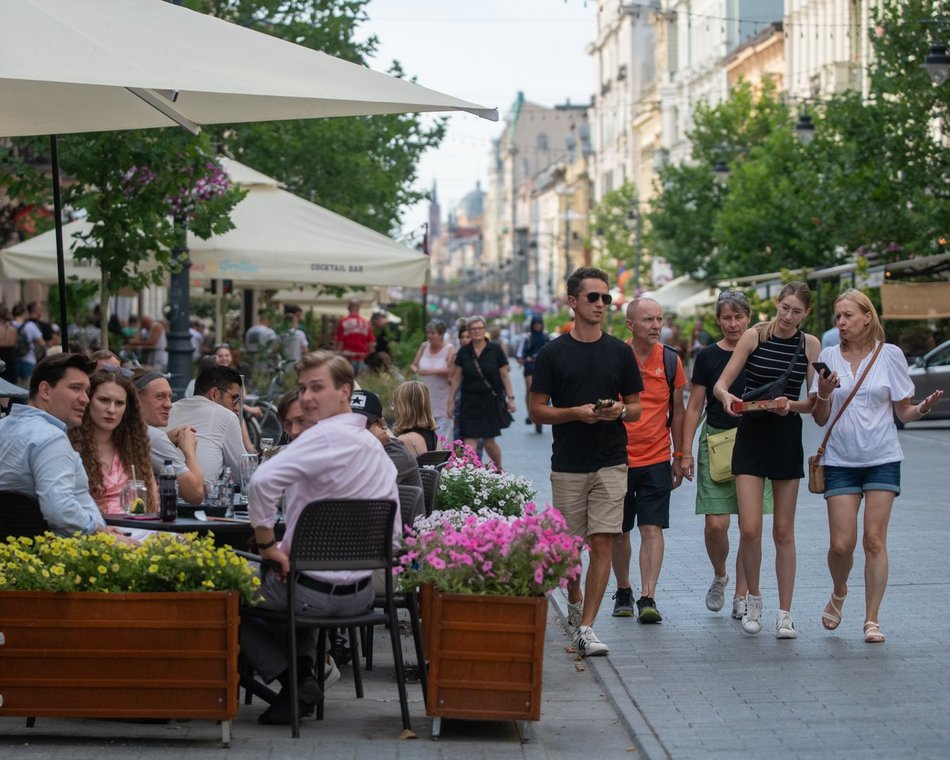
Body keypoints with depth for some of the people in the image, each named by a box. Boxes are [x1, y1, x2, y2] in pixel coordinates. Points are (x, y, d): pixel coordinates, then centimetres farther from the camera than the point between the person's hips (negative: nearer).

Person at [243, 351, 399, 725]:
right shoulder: (375, 445, 9)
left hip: (316, 591, -8)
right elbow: (393, 532, 16)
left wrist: (267, 543, -20)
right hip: (361, 592, 8)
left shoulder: (326, 435, -18)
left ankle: (293, 680, 6)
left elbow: (263, 480, -33)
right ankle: (303, 673, 19)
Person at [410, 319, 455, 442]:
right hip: (425, 397, 5)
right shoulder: (424, 346, 8)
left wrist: (432, 371, -21)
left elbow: (452, 371, -17)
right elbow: (413, 365, 13)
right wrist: (416, 370, -11)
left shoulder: (449, 349, -6)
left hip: (442, 398, -5)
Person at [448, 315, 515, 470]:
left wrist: (510, 398, -2)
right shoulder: (464, 352, 3)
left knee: (489, 440, 1)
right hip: (469, 402, 2)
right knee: (469, 441, -6)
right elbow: (456, 378, 8)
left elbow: (505, 375, 2)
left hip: (491, 400, -2)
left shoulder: (495, 350, -2)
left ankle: (499, 469, 25)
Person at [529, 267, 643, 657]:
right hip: (568, 464, 0)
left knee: (602, 543, -8)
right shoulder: (552, 353, 1)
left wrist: (620, 411, -12)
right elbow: (537, 410, 1)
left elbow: (636, 407, 11)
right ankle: (575, 602, 37)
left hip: (610, 463, 0)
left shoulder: (620, 352, 5)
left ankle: (586, 628, -6)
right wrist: (575, 412, -15)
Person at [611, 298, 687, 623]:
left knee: (652, 529, -8)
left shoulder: (671, 361, 1)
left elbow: (677, 411, 10)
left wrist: (679, 456, 9)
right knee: (619, 531, 10)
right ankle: (623, 592, 27)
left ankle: (648, 598, -10)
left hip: (656, 459, 0)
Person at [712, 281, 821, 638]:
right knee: (749, 528, -9)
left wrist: (791, 404, -18)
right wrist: (726, 396, -28)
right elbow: (719, 385, -6)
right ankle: (753, 600, 14)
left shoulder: (810, 344, 2)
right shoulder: (755, 335, -4)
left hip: (788, 438, 1)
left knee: (783, 531, 5)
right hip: (752, 436, -1)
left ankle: (785, 614, 11)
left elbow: (814, 401, 3)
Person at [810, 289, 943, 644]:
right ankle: (838, 594, 26)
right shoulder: (828, 357, 3)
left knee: (874, 539, -5)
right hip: (840, 461, 1)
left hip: (882, 458, -1)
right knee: (841, 543, -5)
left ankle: (872, 620, 4)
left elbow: (903, 411, 5)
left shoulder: (890, 354, 0)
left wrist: (924, 407, -15)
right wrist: (824, 395, -14)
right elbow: (820, 418, 6)